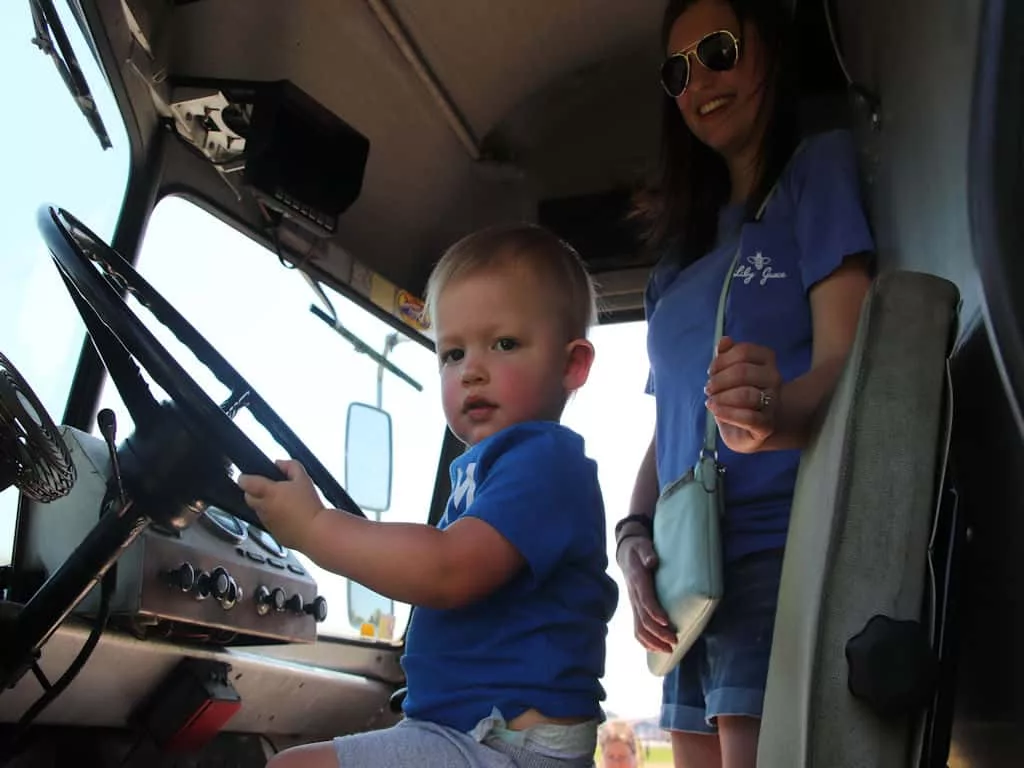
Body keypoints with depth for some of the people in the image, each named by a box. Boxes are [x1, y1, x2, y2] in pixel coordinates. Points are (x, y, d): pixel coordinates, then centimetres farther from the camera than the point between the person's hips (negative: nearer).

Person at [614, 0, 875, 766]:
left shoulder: (822, 164, 3)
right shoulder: (684, 246, 20)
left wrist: (777, 414, -33)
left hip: (783, 548, -6)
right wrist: (634, 533, 0)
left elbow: (847, 361, -10)